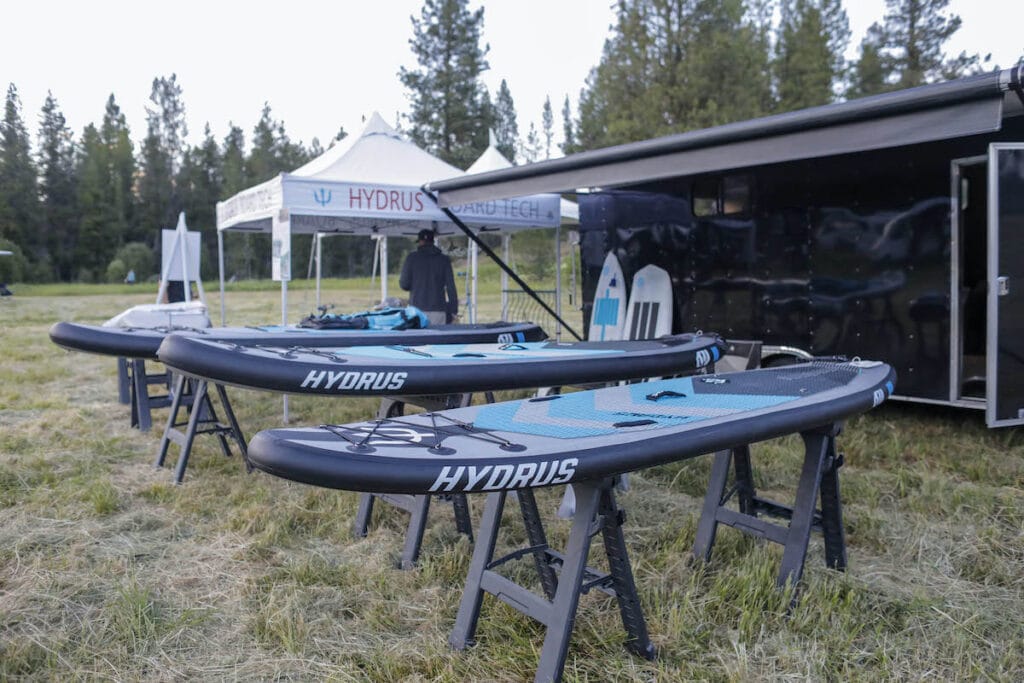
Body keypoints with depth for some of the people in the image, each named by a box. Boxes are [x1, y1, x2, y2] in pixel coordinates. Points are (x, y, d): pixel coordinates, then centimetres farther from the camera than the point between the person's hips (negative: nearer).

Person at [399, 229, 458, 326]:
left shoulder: (412, 258, 1)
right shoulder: (443, 259, 7)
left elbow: (404, 285, 0)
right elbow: (450, 287, 3)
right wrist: (454, 310, 6)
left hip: (418, 310, -2)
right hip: (438, 311, 2)